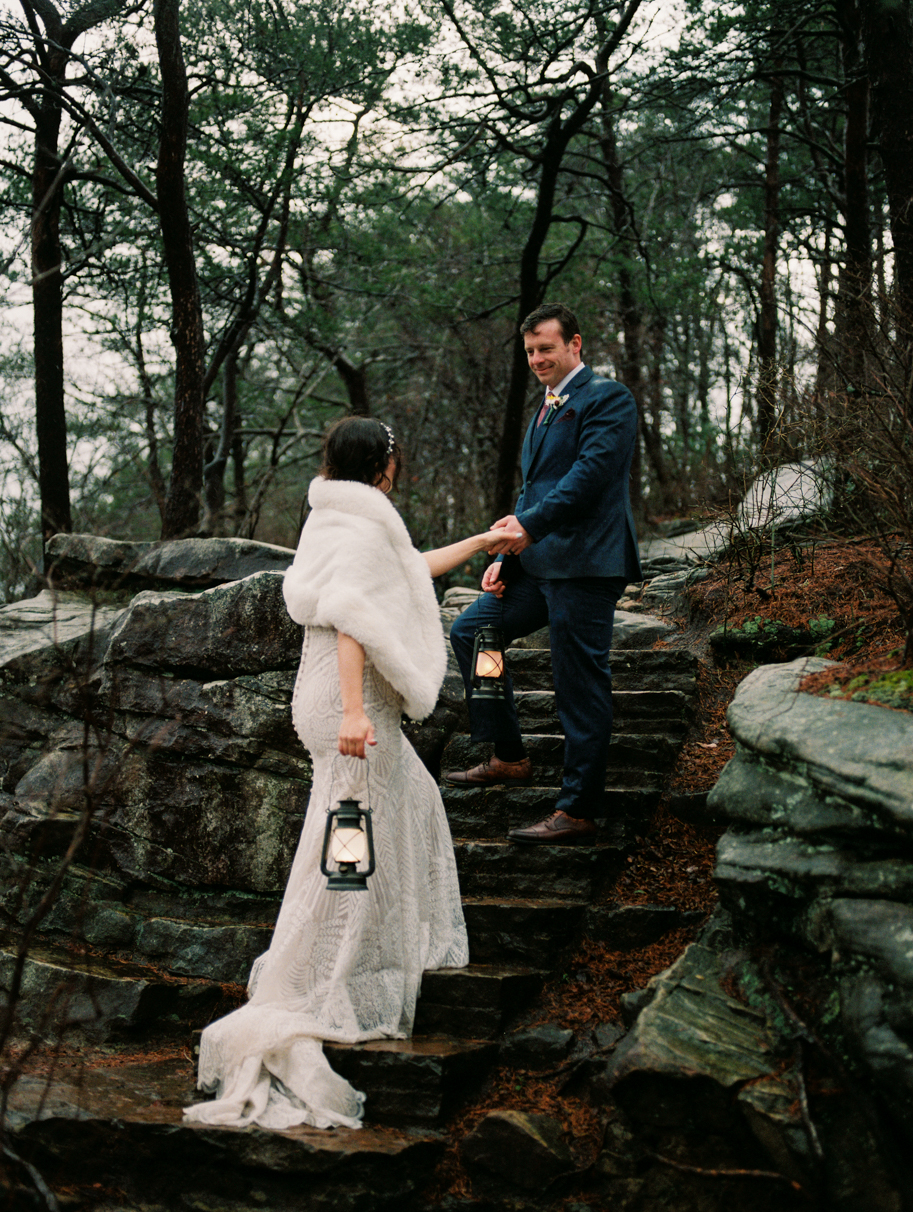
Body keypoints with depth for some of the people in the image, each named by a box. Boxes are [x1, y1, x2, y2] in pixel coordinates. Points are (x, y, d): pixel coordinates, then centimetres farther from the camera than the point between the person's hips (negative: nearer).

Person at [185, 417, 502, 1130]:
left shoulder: (349, 521, 17)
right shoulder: (360, 530, -14)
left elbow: (412, 569, 33)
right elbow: (350, 618, -26)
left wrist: (480, 543, 43)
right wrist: (353, 710, -34)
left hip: (356, 702, 10)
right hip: (353, 705, -10)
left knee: (414, 803, 24)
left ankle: (397, 945, 36)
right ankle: (290, 1000, -4)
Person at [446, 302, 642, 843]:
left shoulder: (607, 398, -6)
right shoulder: (546, 411, 22)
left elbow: (591, 471, -19)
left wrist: (529, 524, -27)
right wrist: (505, 558, 13)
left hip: (585, 564, -9)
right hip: (539, 563, 10)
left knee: (582, 687, -5)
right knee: (471, 631, 9)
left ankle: (579, 811, 3)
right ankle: (509, 756, 17)